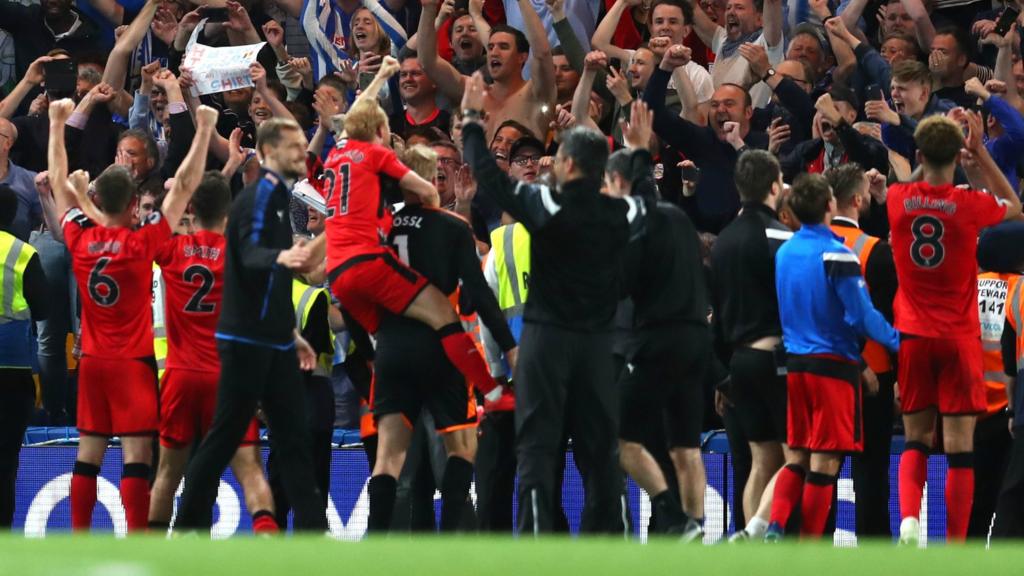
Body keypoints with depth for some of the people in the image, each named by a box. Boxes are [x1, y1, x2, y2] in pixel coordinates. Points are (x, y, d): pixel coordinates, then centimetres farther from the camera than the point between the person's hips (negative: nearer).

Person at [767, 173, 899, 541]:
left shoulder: (784, 252, 7)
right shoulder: (836, 255, -13)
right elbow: (862, 316, -15)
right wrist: (898, 342, -2)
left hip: (794, 362, 6)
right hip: (834, 364, -6)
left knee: (797, 455, 13)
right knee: (825, 460, -2)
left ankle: (775, 527, -6)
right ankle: (808, 552, -1)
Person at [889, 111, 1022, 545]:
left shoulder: (897, 200, -3)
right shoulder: (969, 205, -11)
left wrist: (937, 142, 26)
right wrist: (979, 152, 9)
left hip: (913, 335, 3)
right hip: (959, 338, -3)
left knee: (916, 440, 13)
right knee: (959, 448, 0)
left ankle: (909, 517, -12)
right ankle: (955, 549, -1)